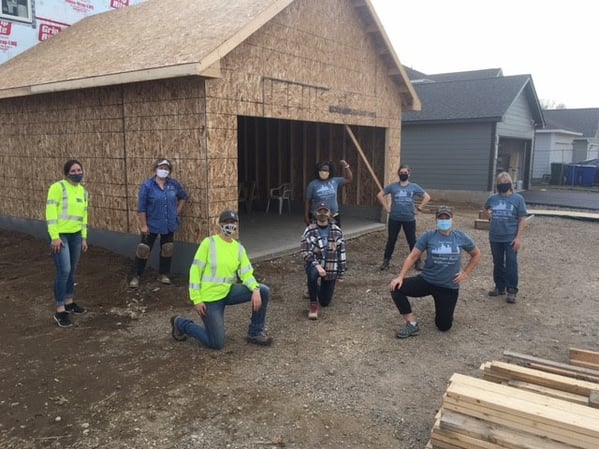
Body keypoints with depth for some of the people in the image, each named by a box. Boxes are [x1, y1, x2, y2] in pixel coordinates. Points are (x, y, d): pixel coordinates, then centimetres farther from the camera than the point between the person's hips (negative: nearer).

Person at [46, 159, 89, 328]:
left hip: (76, 235, 7)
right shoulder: (58, 187, -10)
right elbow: (50, 212, -15)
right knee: (64, 271, -12)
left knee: (72, 271, 12)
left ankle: (69, 302, 26)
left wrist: (84, 238, 16)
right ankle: (60, 311, -4)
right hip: (60, 235, -7)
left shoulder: (83, 191, 12)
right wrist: (54, 237, -19)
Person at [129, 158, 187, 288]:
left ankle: (163, 274, 27)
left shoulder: (174, 184, -2)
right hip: (152, 224, -4)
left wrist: (178, 211, 7)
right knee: (143, 249, 0)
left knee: (167, 249, 12)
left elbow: (183, 196, 16)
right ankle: (136, 276, 14)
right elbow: (141, 208, -12)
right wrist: (143, 225, -14)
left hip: (169, 224, 4)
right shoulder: (147, 186, -13)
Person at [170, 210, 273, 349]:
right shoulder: (209, 243, -13)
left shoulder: (239, 248, 2)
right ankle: (181, 323, 19)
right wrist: (197, 299, -16)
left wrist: (255, 289, -24)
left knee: (263, 291, -12)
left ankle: (255, 333, 5)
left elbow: (246, 273, -3)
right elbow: (195, 271, -12)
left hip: (228, 292, 5)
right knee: (217, 343, -5)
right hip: (210, 297, -5)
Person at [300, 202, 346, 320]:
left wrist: (341, 274, 2)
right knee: (313, 274, -41)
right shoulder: (310, 230, -10)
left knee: (325, 302, 7)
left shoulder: (337, 231, -3)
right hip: (314, 264, -2)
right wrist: (317, 265, -32)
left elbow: (341, 253, 2)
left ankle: (316, 290, 44)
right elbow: (305, 251, -17)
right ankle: (313, 304, -18)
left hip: (331, 268, 2)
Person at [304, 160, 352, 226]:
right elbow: (308, 202, 0)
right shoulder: (313, 184, -3)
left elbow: (349, 179, 16)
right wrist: (306, 216, -3)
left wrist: (346, 166, 3)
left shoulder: (335, 181, 5)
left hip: (334, 216, 3)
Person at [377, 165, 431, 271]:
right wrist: (386, 208, 1)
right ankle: (386, 261, 16)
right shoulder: (392, 186, 1)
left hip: (409, 219, 0)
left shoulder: (414, 187, 1)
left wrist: (420, 207, 0)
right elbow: (380, 195, 6)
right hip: (394, 219, 1)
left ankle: (418, 261, 17)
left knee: (412, 241, 5)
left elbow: (427, 197, 6)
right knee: (391, 240, 7)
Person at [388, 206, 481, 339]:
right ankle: (412, 324, -9)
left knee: (444, 326, 3)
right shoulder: (428, 236, -8)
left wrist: (466, 273, 3)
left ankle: (443, 310, 41)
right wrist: (400, 277, -20)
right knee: (396, 288, -24)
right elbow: (412, 257, -9)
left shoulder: (461, 238, -4)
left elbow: (476, 254, 13)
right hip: (426, 281, 0)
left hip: (449, 287, 0)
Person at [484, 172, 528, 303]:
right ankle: (500, 287, 26)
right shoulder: (493, 198, 4)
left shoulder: (518, 198, -7)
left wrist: (518, 237, -13)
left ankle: (512, 290, 9)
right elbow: (486, 208, 28)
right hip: (495, 238, 4)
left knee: (511, 264, 0)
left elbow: (522, 220, -7)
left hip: (511, 238, -4)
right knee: (498, 263, 13)